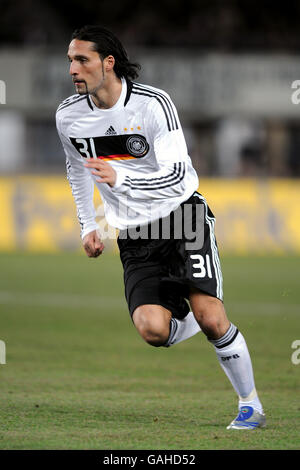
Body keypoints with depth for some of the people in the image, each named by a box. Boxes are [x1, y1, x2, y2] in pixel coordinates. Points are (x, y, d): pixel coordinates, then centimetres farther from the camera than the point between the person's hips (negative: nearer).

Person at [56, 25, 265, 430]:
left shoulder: (153, 103, -17)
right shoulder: (69, 117, -2)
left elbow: (176, 178, -23)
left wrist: (120, 178, -37)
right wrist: (88, 226, 18)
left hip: (183, 214, -3)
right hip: (134, 236, 3)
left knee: (211, 320, -17)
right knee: (153, 330, -19)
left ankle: (251, 405, 5)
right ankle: (190, 319, 18)